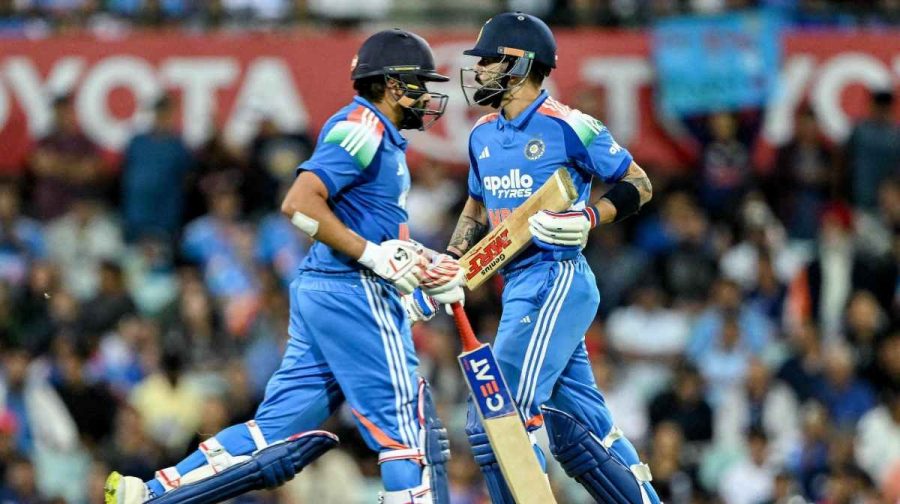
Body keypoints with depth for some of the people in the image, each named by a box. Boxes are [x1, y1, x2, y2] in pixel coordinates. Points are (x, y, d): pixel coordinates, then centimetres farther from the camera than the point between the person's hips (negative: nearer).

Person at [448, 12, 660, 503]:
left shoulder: (568, 126, -10)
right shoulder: (482, 135, 13)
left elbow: (639, 185, -2)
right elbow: (476, 209, 27)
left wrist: (589, 217, -17)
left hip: (556, 281, -8)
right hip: (518, 287, 8)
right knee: (578, 431, 11)